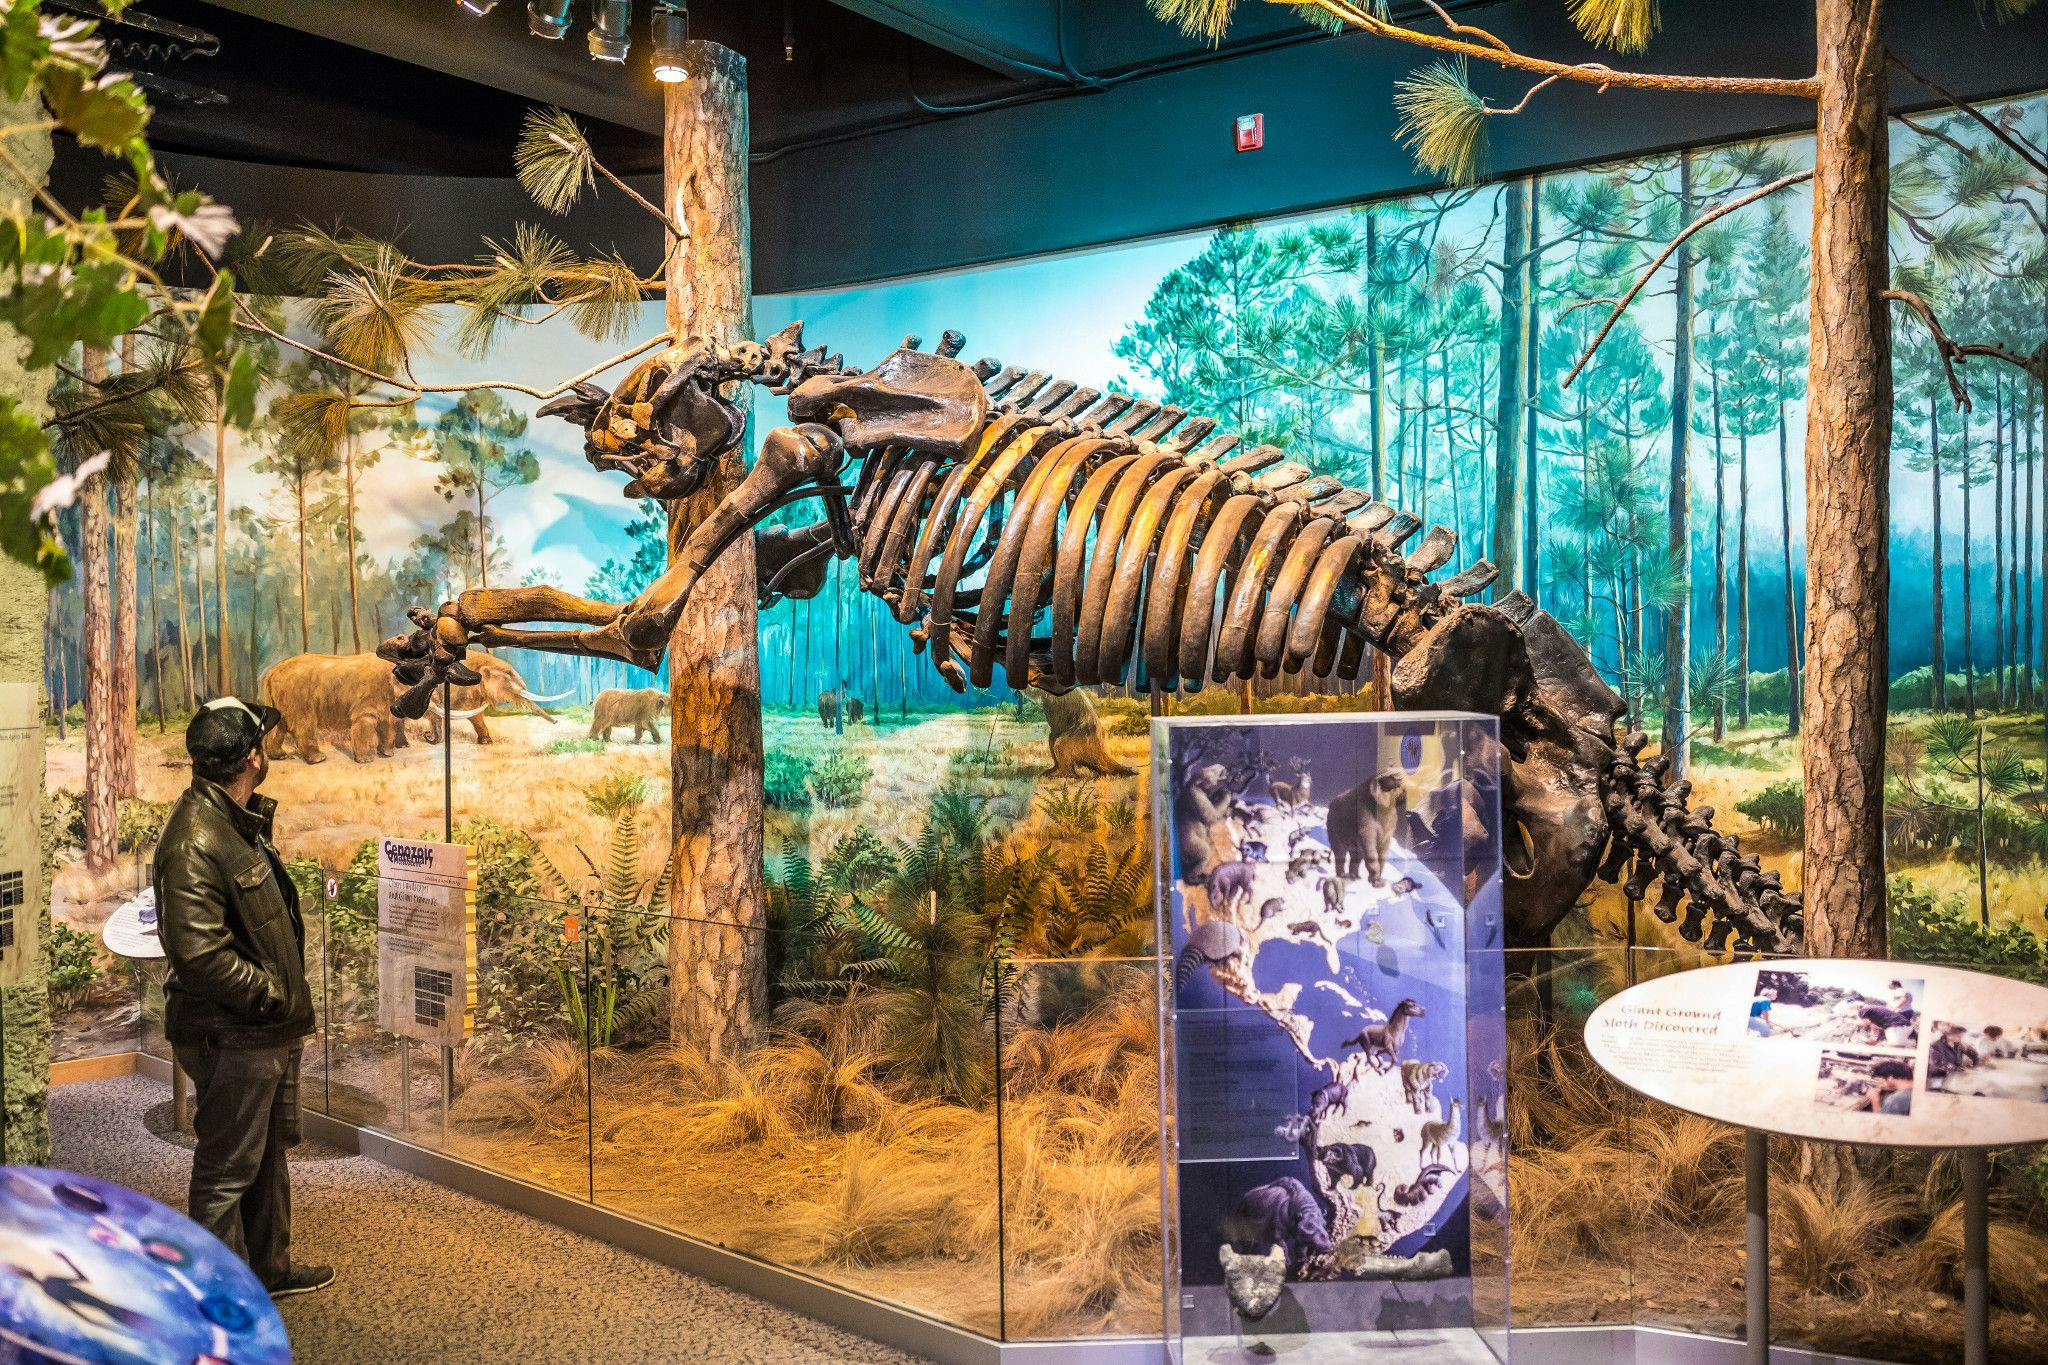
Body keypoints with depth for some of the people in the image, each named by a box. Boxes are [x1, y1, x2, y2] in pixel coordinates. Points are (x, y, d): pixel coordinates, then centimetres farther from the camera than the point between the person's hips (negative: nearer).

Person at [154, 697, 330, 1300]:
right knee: (227, 1170, 2)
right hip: (230, 1037, -10)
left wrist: (287, 997, 13)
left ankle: (269, 1267, 38)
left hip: (269, 1029, 10)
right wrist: (271, 995, -19)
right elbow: (198, 951, -29)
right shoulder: (195, 839, -23)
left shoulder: (239, 821, 10)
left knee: (269, 1155, 22)